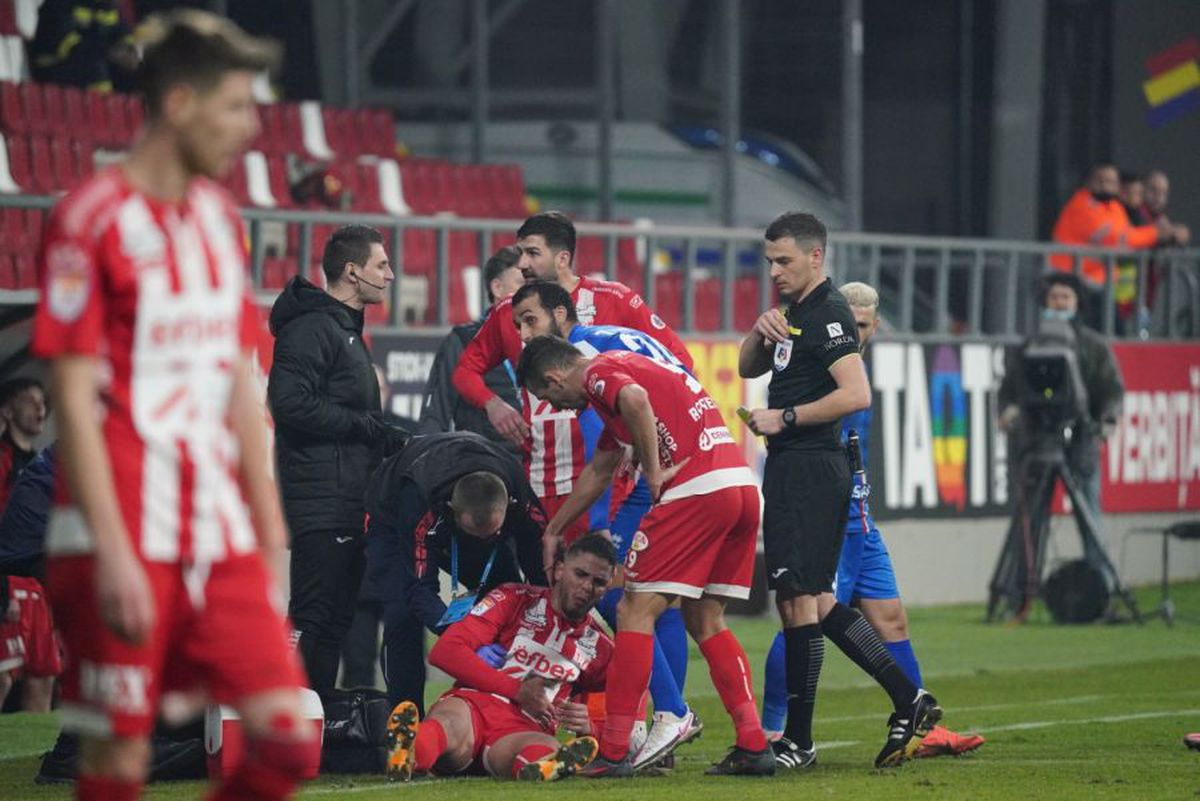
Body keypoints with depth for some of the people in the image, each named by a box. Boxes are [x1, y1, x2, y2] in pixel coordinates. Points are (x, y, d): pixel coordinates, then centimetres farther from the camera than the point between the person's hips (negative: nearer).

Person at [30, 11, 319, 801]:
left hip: (221, 536, 7)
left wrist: (270, 530, 16)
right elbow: (73, 400, -12)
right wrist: (112, 552, -17)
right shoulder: (92, 220, -9)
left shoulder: (220, 217, 13)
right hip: (126, 540, -7)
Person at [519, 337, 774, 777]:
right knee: (705, 621, 17)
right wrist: (553, 531, 50)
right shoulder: (620, 368, 30)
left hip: (697, 489, -9)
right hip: (743, 484, 9)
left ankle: (614, 752, -4)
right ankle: (754, 745, 10)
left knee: (635, 611, -2)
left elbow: (635, 400, -26)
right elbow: (598, 472, 41)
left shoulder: (598, 374, 0)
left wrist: (654, 472, -15)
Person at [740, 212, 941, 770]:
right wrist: (761, 330, 5)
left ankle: (798, 741, -4)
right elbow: (747, 369, 26)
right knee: (814, 601, 10)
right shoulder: (796, 314, 18)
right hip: (791, 469, 10)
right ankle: (907, 701, 10)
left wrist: (783, 418, -18)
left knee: (797, 598, -7)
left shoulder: (828, 314, -13)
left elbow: (856, 394, -24)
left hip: (811, 468, -10)